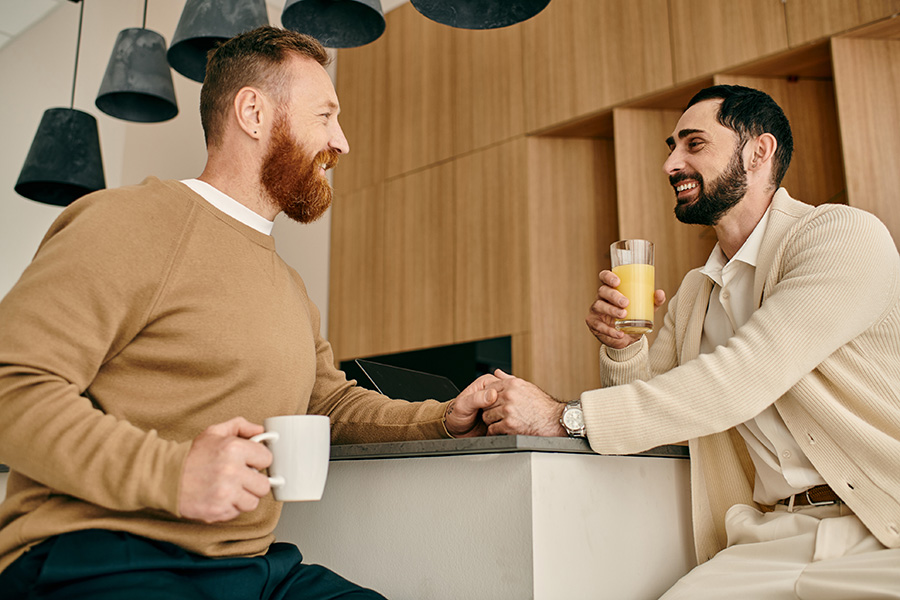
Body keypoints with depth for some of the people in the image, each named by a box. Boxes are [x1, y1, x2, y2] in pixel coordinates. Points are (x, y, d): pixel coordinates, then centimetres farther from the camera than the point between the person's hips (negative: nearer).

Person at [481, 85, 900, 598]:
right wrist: (622, 346, -6)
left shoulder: (845, 236, -9)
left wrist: (565, 416, -19)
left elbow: (738, 382, -20)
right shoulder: (693, 295, 13)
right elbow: (647, 411, 15)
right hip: (777, 537, 5)